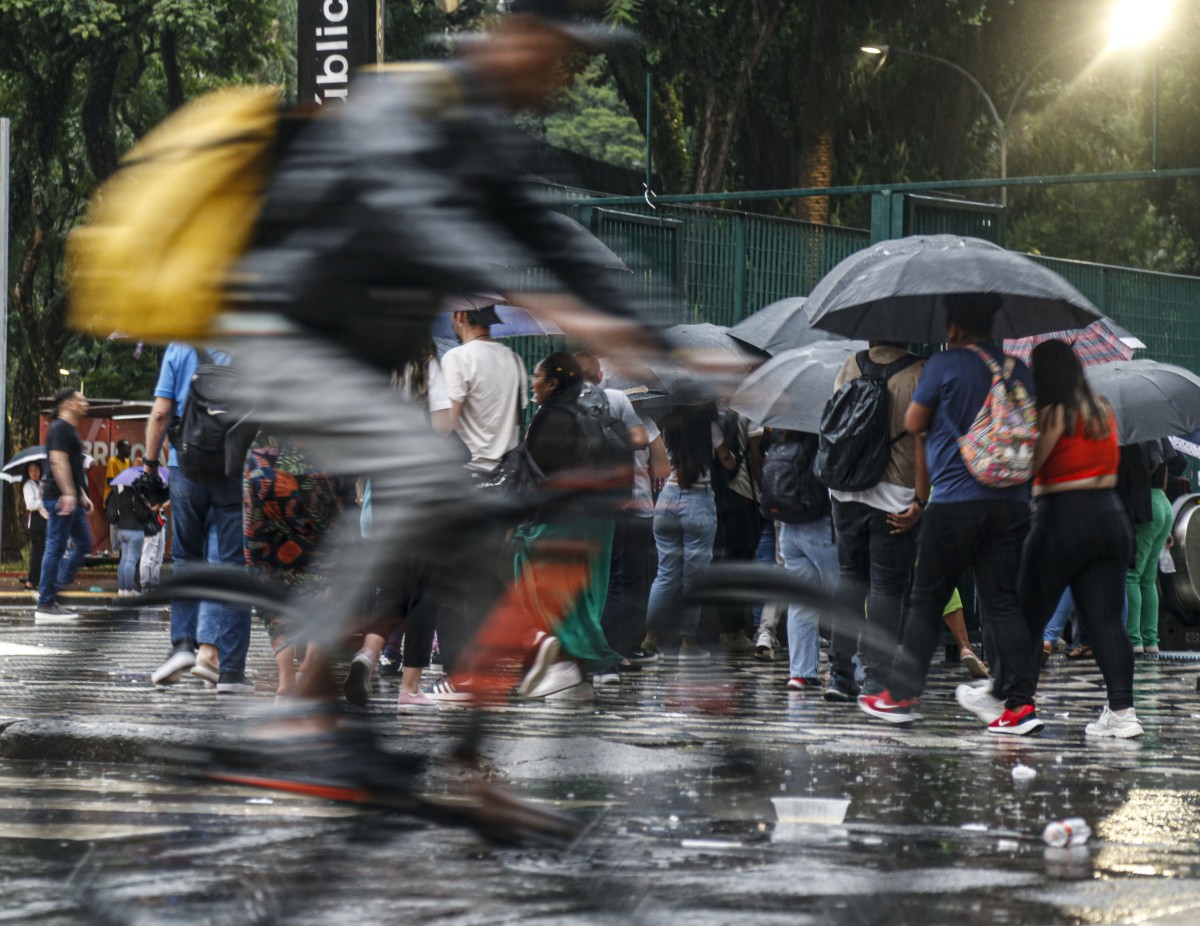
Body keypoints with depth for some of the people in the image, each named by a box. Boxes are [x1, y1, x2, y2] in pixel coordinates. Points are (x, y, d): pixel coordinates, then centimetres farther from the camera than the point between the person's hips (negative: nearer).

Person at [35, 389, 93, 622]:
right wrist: (68, 494, -28)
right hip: (59, 498, -11)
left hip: (71, 499, 11)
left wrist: (82, 496, 26)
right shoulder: (60, 428, -11)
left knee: (83, 544, 11)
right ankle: (45, 604, -8)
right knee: (56, 548, -9)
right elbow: (59, 462, -21)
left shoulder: (71, 430, 22)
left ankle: (52, 591, 13)